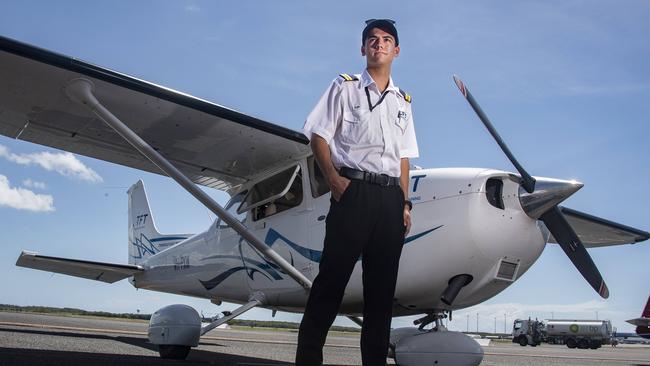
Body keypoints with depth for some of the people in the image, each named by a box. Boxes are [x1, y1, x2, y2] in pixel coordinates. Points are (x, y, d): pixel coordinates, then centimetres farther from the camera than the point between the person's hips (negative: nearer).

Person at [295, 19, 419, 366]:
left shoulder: (403, 102, 22)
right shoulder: (345, 87, 8)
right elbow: (318, 136, 1)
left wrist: (404, 203, 11)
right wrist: (334, 180, -12)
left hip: (390, 196, 5)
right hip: (353, 190, -5)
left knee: (382, 287, 6)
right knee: (332, 277, -7)